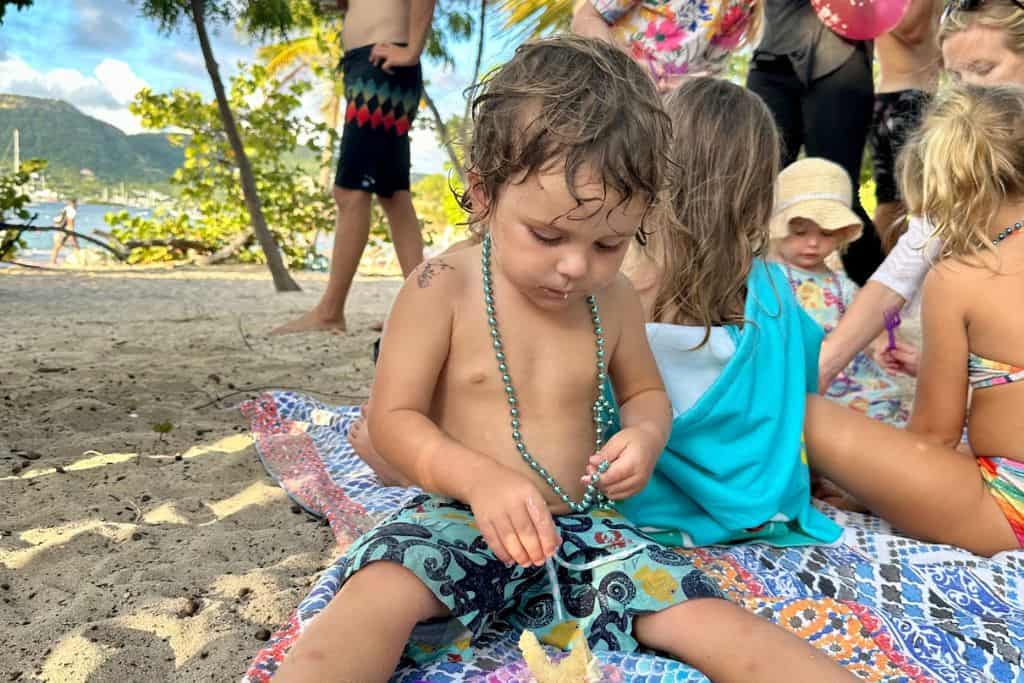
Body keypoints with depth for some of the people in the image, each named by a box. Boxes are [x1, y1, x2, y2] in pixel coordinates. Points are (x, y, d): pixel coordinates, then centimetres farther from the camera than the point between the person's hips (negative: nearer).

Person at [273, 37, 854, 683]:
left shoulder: (614, 298, 2)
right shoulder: (443, 289, -11)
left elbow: (645, 391, 16)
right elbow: (393, 418, -10)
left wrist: (646, 433, -9)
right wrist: (481, 477, -28)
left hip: (582, 527, 3)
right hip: (460, 519, -2)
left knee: (705, 618, -13)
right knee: (380, 591, -33)